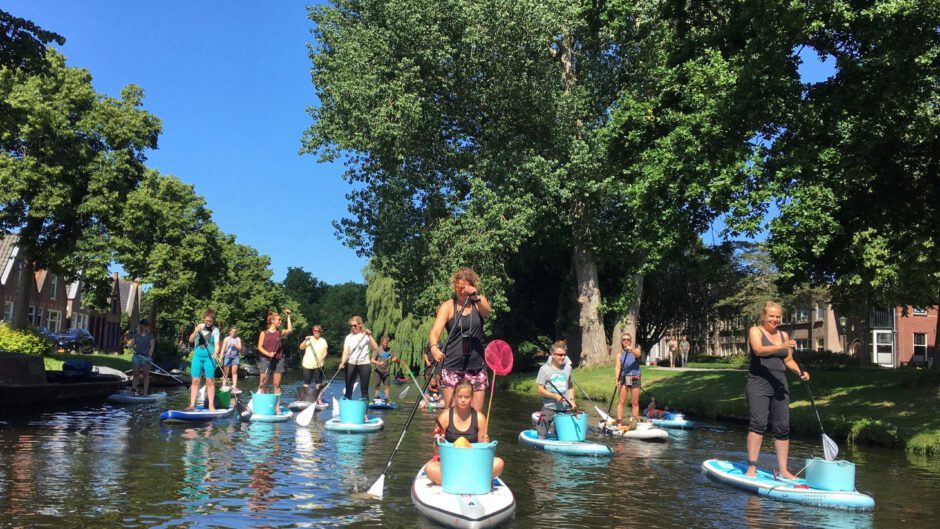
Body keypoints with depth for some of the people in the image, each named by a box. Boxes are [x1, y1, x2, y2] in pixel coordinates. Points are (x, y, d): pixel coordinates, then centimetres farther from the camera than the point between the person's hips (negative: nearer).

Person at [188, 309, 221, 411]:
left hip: (209, 358, -3)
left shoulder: (215, 330, -2)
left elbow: (217, 344, -12)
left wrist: (215, 353, -32)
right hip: (197, 356, 3)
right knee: (195, 381, 2)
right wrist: (196, 331, -16)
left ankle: (211, 406, 2)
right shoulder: (199, 327, 6)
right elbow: (191, 340, 2)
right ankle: (192, 405, 6)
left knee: (210, 382, -1)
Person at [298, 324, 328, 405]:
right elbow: (301, 347, -3)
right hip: (307, 365, 0)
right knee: (306, 383, 5)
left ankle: (319, 399, 9)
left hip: (318, 365, 0)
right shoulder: (309, 339, 5)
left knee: (319, 383, 2)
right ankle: (301, 398, 11)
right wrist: (305, 340, -17)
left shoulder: (323, 340, 4)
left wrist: (321, 359, -19)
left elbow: (325, 352, -1)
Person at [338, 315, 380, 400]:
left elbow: (376, 348, -7)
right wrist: (343, 362, -22)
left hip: (364, 364, -1)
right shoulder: (349, 337, 5)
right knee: (348, 389, 3)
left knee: (364, 390, 3)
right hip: (351, 364, 1)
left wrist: (370, 336, -14)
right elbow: (345, 351, -5)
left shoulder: (365, 335, 2)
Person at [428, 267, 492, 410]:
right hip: (452, 367, -1)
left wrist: (476, 297, -40)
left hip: (476, 367, 2)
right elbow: (435, 330, -14)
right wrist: (434, 346, -36)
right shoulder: (448, 306, -1)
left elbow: (487, 311, -19)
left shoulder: (480, 301, 4)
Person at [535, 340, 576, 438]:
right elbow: (540, 390, -8)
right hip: (549, 408, -4)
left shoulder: (567, 368, 8)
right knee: (542, 435, -7)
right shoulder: (545, 369, -6)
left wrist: (572, 400, 5)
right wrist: (555, 396, -19)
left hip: (566, 408, 4)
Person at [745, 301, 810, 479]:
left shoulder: (784, 335, 17)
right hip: (758, 384, -5)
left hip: (779, 384, 6)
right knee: (758, 423, -13)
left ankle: (783, 470, 12)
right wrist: (780, 347, -33)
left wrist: (800, 372, -2)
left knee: (783, 427, 4)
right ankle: (752, 467, -11)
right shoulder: (755, 331, 0)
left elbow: (788, 360, 17)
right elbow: (758, 350, -19)